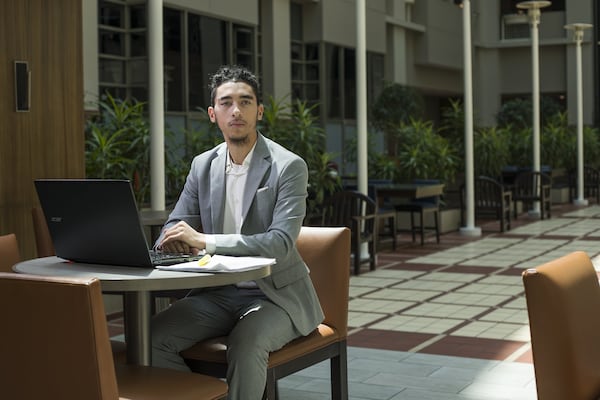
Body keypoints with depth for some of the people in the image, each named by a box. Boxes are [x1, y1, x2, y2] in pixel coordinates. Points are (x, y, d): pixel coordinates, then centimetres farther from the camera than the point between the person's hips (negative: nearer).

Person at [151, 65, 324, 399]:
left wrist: (204, 240, -29)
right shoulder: (203, 165, 6)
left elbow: (281, 243, -22)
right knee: (153, 337, -18)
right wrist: (177, 241, -16)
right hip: (219, 293, 5)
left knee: (246, 343, -35)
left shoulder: (289, 167, -11)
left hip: (274, 294, -5)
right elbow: (174, 227, 10)